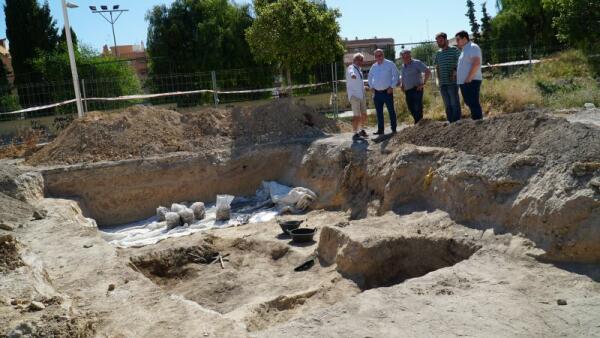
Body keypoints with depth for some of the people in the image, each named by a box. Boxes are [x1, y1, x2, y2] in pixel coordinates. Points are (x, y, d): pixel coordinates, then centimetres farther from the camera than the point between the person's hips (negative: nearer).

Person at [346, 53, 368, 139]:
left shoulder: (359, 69, 15)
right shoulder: (351, 68, -9)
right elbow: (351, 72, -36)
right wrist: (352, 75, -55)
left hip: (362, 95, 8)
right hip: (354, 96, -8)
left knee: (364, 114, 10)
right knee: (356, 116, -10)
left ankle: (362, 130, 27)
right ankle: (355, 133, -2)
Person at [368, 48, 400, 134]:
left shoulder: (390, 64, -3)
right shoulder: (374, 66, 12)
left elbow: (396, 75, -4)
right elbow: (370, 77, 25)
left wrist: (392, 87, -9)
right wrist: (371, 87, 13)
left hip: (387, 92, -5)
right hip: (377, 93, 5)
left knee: (391, 111, 1)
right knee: (379, 112, 8)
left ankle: (394, 129, 8)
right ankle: (380, 130, 15)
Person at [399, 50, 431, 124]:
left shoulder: (416, 63, -5)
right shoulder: (403, 66, 17)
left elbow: (428, 72, -12)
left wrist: (424, 83, -14)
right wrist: (401, 84, 13)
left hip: (416, 89, -7)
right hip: (407, 91, 7)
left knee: (418, 108, -11)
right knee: (411, 109, 9)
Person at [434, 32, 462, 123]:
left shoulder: (454, 50, -2)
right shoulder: (438, 53, 15)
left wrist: (455, 71, -19)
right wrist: (439, 79, 13)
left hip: (452, 82, -6)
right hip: (442, 83, 6)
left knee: (455, 104, -5)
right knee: (447, 105, 10)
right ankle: (450, 122, 16)